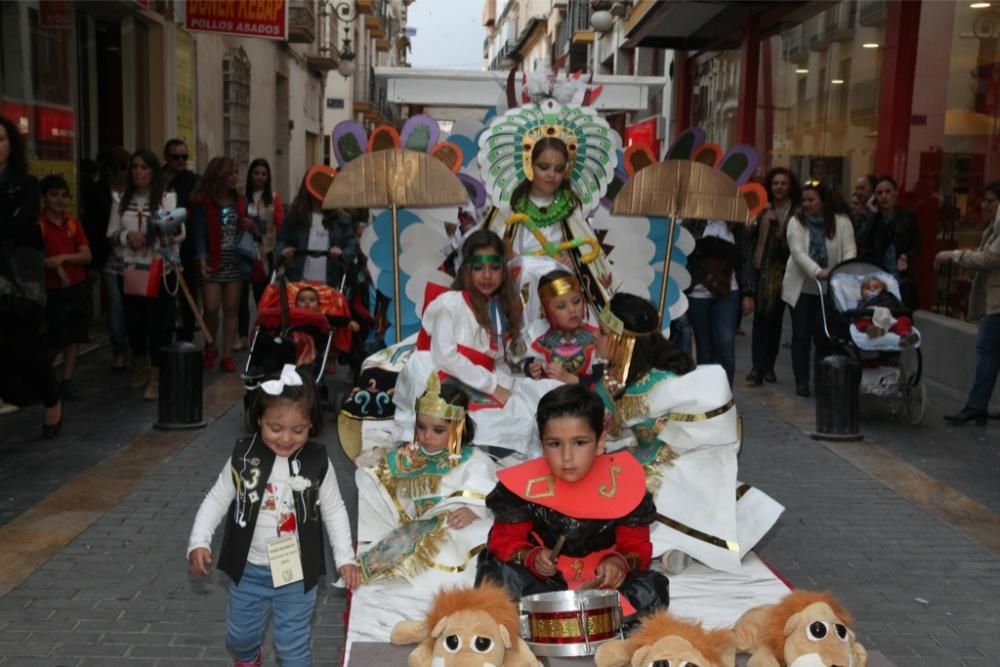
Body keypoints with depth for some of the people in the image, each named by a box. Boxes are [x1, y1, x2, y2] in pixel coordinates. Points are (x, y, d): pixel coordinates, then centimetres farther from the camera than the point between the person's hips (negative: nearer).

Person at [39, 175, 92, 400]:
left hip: (77, 287, 4)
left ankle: (67, 381, 14)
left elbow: (87, 256, 1)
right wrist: (53, 265, -21)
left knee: (74, 337, 6)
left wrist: (64, 257, -14)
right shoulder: (38, 224, -8)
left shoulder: (74, 223, 6)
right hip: (52, 290, -4)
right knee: (53, 341, 0)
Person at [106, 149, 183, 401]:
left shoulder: (167, 198, -1)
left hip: (160, 271, -3)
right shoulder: (123, 200, 9)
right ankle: (140, 365, 35)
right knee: (134, 321, 11)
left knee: (159, 324, -5)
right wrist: (127, 236, -10)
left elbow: (180, 234, -8)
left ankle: (157, 376, 5)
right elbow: (111, 235, 10)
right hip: (129, 271, 3)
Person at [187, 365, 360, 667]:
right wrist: (199, 542, -12)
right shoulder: (243, 457, -13)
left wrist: (344, 557, -7)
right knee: (239, 635, 22)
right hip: (249, 569, 2)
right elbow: (216, 500, -2)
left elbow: (334, 511, -3)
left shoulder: (318, 462, -13)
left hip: (297, 572, -2)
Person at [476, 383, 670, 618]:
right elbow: (505, 540, -5)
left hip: (601, 584, 1)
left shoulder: (622, 482, -13)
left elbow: (636, 544, -3)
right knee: (494, 574, -28)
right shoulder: (526, 484, -15)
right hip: (541, 581, -1)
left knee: (653, 588, -24)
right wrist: (531, 558, -26)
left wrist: (620, 562, -25)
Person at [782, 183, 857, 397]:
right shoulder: (796, 222, -3)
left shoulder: (841, 222, -2)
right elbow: (798, 252, -16)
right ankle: (801, 381, 12)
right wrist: (818, 271, -31)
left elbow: (850, 251, -10)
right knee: (801, 335, 3)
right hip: (801, 288, 0)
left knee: (824, 336, 2)